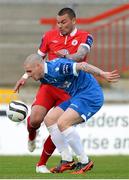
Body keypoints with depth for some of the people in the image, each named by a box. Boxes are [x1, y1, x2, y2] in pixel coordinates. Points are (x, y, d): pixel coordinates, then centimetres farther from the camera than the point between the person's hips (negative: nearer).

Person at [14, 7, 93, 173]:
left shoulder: (84, 37, -1)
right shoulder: (49, 36, 7)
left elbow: (80, 55, -20)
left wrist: (67, 56, -41)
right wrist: (25, 76, 8)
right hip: (48, 84, 1)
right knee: (35, 119, -18)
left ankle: (42, 164, 9)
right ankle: (32, 136, 21)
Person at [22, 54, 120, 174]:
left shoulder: (57, 67, -21)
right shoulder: (44, 77, 8)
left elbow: (82, 66, -29)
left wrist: (102, 74, -36)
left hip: (90, 95, -10)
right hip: (77, 97, 10)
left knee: (62, 123, -22)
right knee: (49, 119, 6)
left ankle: (84, 162, -12)